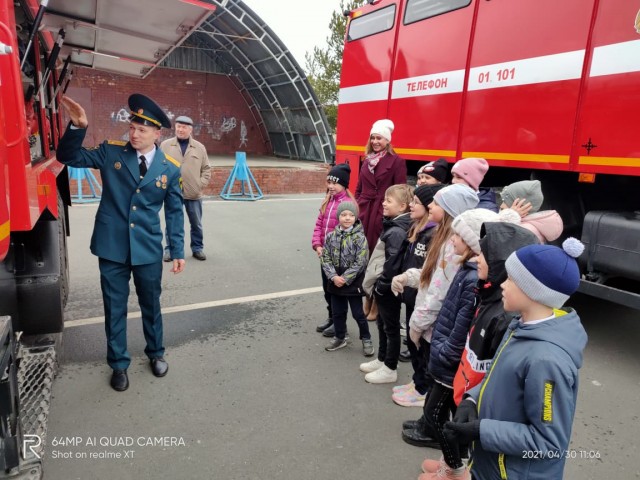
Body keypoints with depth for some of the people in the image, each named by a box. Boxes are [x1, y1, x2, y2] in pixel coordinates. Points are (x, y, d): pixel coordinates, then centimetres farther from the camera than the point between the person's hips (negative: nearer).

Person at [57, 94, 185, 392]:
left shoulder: (170, 168, -2)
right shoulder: (111, 152, -1)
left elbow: (174, 213, 2)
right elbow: (68, 157, 0)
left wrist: (177, 251, 0)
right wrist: (78, 127, -18)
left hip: (148, 249, 0)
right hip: (112, 247, 0)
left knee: (151, 304, 16)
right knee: (115, 308, 11)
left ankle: (156, 353, 38)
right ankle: (119, 364, 30)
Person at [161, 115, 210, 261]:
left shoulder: (200, 147, 5)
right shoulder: (165, 145, 3)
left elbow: (206, 168, 8)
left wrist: (202, 184, -3)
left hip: (194, 193, 1)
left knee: (196, 224, 10)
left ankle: (197, 248, 23)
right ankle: (170, 249, 19)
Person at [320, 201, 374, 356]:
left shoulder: (360, 237, -13)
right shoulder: (331, 236, 0)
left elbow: (360, 263, -16)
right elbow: (325, 259, 0)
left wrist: (345, 279, -17)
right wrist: (334, 277, -13)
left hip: (353, 283, -4)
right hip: (335, 282, 4)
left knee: (358, 314, 7)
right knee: (338, 312, 17)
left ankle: (366, 339, 26)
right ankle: (339, 338, 36)